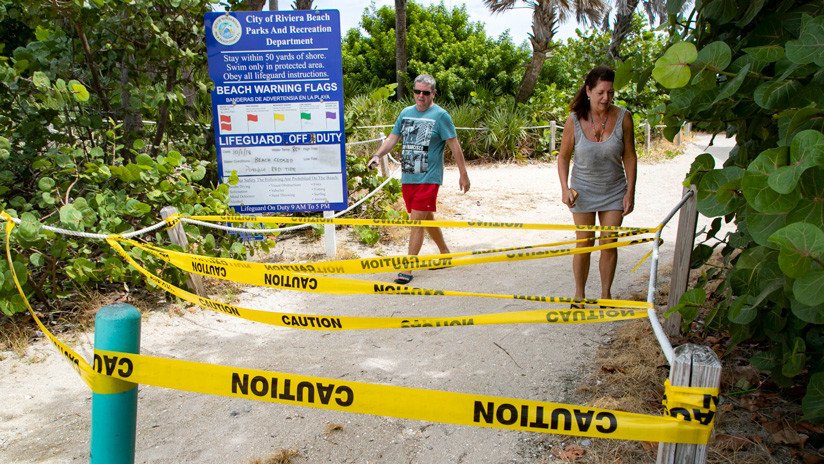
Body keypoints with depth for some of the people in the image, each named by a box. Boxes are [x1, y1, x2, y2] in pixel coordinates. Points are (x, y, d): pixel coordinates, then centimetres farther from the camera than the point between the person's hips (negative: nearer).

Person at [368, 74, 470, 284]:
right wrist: (377, 155, -3)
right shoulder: (406, 113, 11)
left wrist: (463, 175, -6)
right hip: (408, 177, 7)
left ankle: (408, 269, -4)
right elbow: (393, 138, 14)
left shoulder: (440, 115, -6)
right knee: (426, 218, 17)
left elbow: (454, 146, -6)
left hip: (428, 178, -6)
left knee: (416, 221, -9)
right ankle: (445, 253, 36)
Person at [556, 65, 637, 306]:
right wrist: (565, 188, -16)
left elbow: (629, 156, -4)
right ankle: (579, 295, 22)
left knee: (609, 243, 4)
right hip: (583, 190, -1)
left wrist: (630, 192, -5)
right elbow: (564, 156, -4)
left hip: (614, 191, 1)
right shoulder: (575, 119, -13)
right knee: (584, 243, 7)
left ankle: (606, 295, 21)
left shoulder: (623, 117, -11)